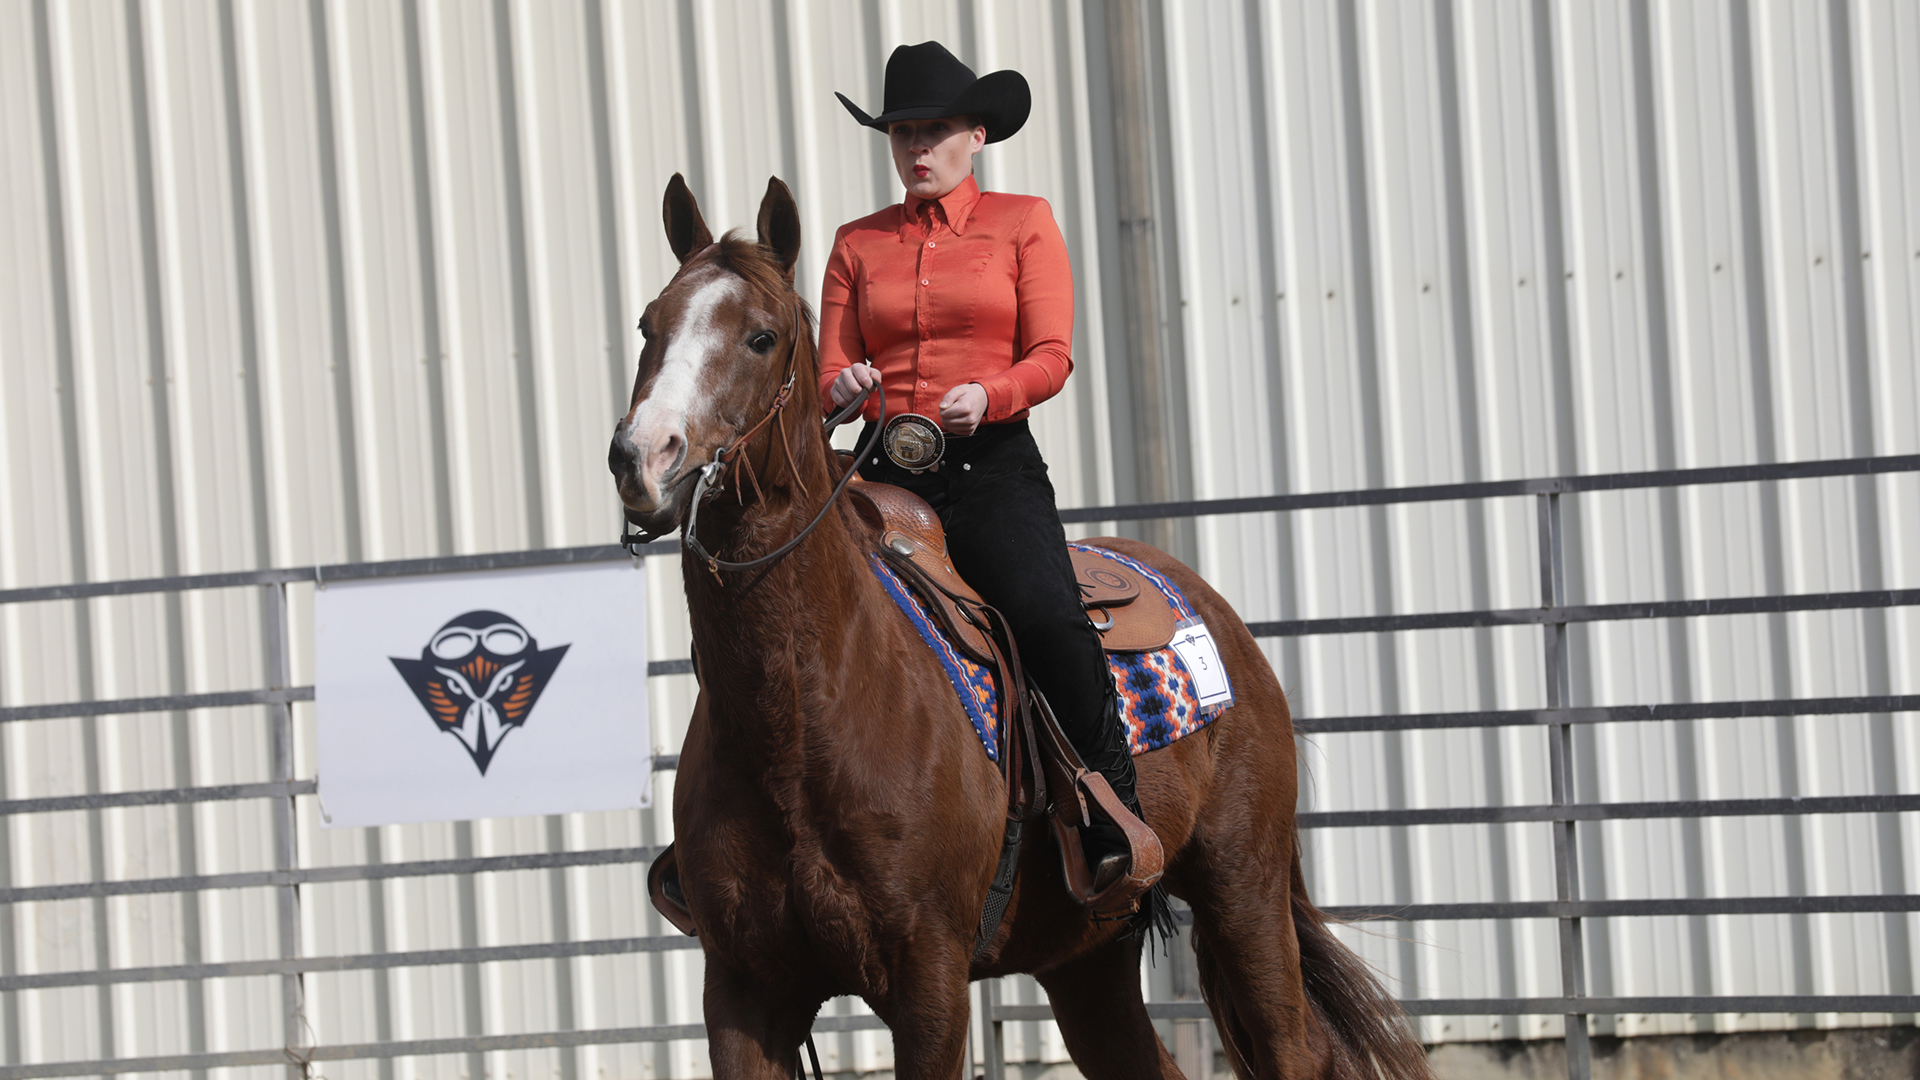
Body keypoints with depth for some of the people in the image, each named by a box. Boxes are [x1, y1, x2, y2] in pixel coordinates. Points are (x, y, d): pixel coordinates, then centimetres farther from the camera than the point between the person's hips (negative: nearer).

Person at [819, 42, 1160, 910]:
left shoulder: (1023, 223, 9)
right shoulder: (858, 244, 16)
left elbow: (1051, 357, 0)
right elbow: (827, 375, 11)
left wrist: (986, 394, -21)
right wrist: (843, 387, -14)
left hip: (994, 465, -3)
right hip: (888, 470, 3)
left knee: (1046, 614, -28)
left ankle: (1115, 825, -19)